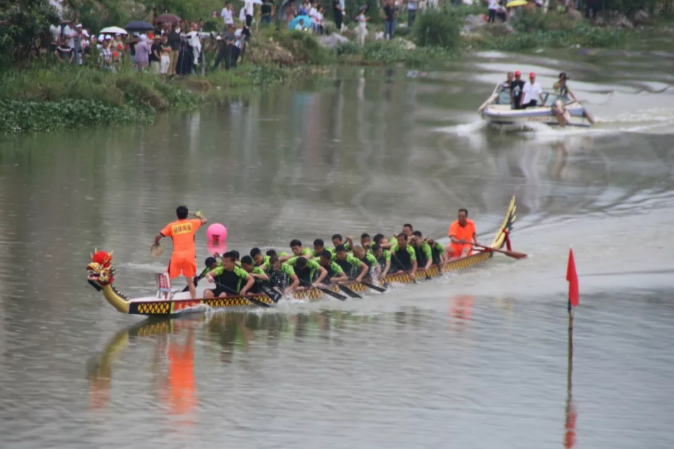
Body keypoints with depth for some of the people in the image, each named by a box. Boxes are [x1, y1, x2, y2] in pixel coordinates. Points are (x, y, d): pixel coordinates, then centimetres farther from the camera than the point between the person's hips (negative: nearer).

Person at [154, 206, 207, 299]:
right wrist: (199, 215, 45)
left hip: (176, 256, -1)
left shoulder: (171, 226, 5)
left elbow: (158, 237, 2)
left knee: (168, 280, 11)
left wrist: (156, 243, 25)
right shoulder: (192, 223, 7)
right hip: (189, 256, 1)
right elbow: (205, 221, 24)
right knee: (190, 281, 10)